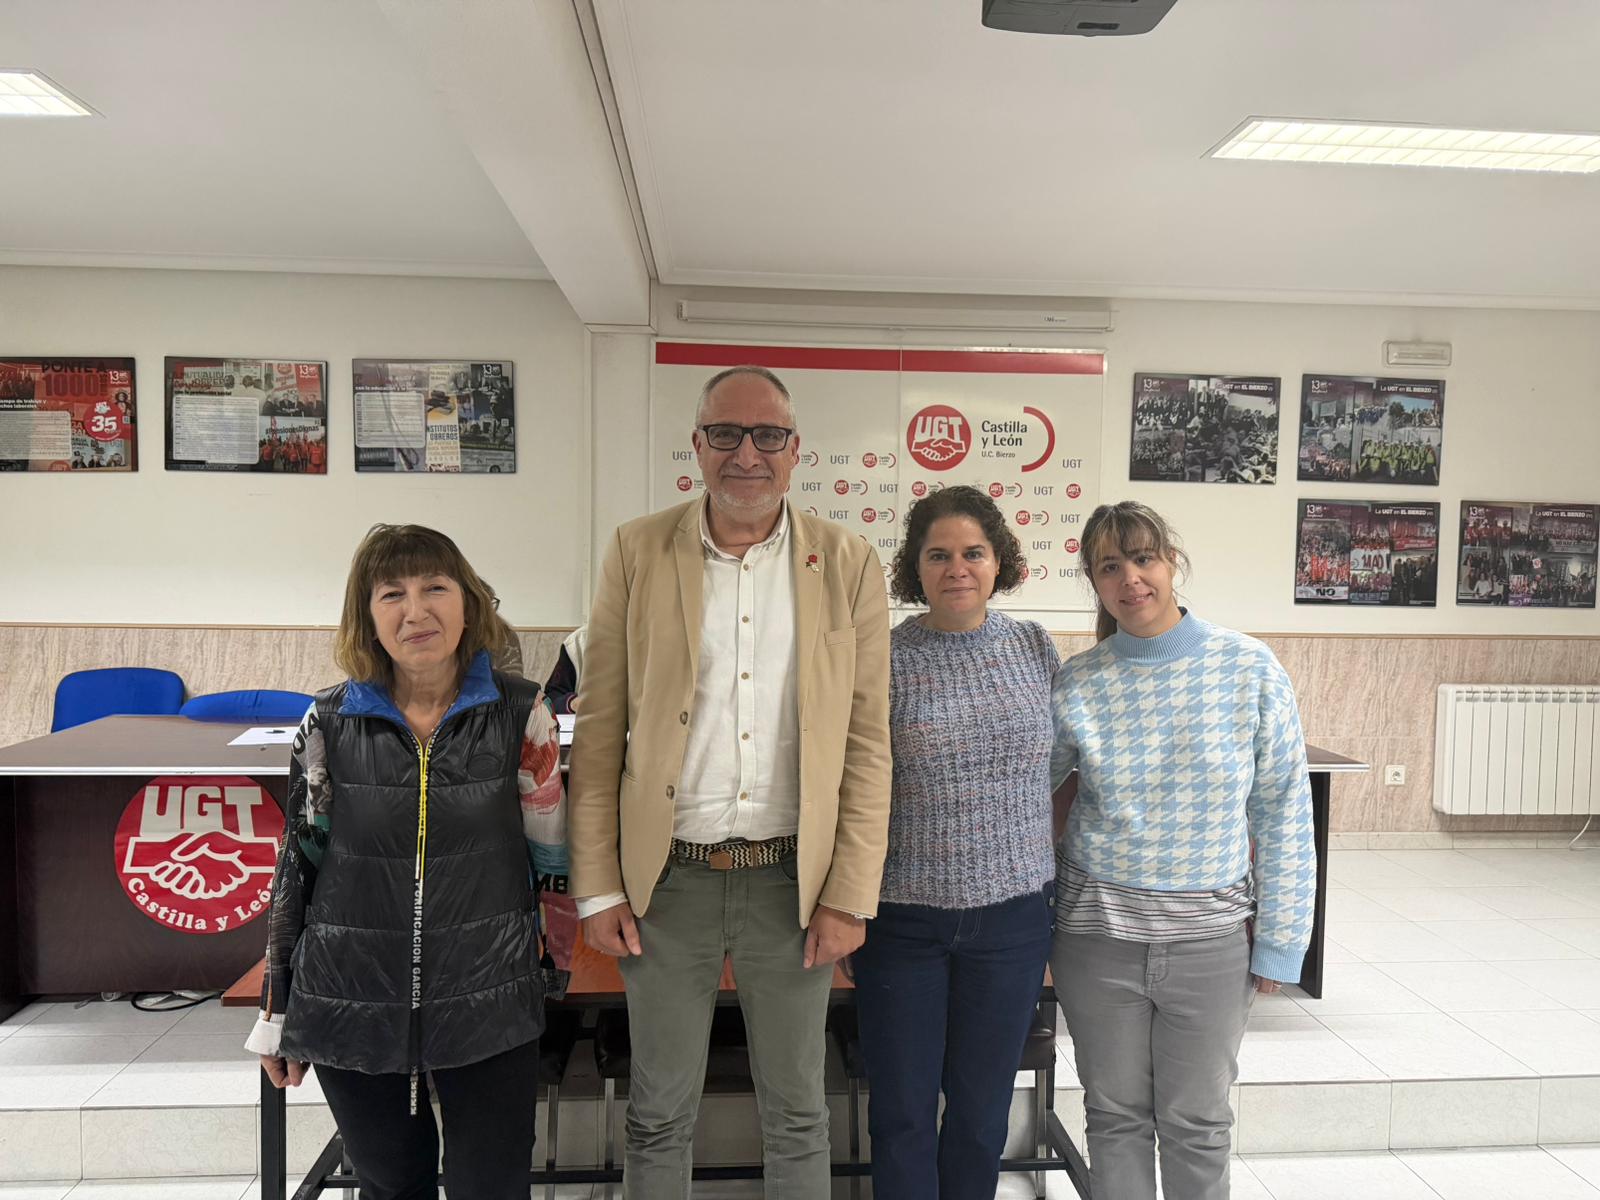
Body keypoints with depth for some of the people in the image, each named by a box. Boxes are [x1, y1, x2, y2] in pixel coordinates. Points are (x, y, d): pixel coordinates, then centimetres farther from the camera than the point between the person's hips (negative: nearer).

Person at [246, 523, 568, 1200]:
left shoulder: (520, 714, -7)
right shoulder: (331, 723, -5)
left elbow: (549, 856, 1)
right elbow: (300, 864, 4)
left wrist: (552, 968, 3)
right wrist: (277, 1014, 9)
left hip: (487, 1009, -1)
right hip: (353, 1009, 2)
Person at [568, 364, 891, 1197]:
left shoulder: (848, 564, -2)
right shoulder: (638, 552, -2)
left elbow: (866, 745, -1)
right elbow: (599, 732, 0)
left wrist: (849, 897, -5)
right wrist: (598, 888, -2)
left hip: (792, 880, 0)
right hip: (666, 879, 0)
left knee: (797, 1117, 18)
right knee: (659, 1117, 17)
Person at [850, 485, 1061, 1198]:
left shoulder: (1036, 648, 2)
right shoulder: (884, 658, -8)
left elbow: (1063, 769, 12)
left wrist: (1059, 870, 10)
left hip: (1012, 915, 3)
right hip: (902, 918, -2)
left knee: (982, 1110, 17)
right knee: (901, 1111, 10)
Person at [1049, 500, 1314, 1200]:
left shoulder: (1250, 669, -5)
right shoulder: (1075, 683, -4)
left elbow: (1283, 812, -1)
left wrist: (1279, 942, -1)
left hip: (1211, 933, 0)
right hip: (1098, 931, 1)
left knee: (1197, 1120, 13)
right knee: (1116, 1114, 14)